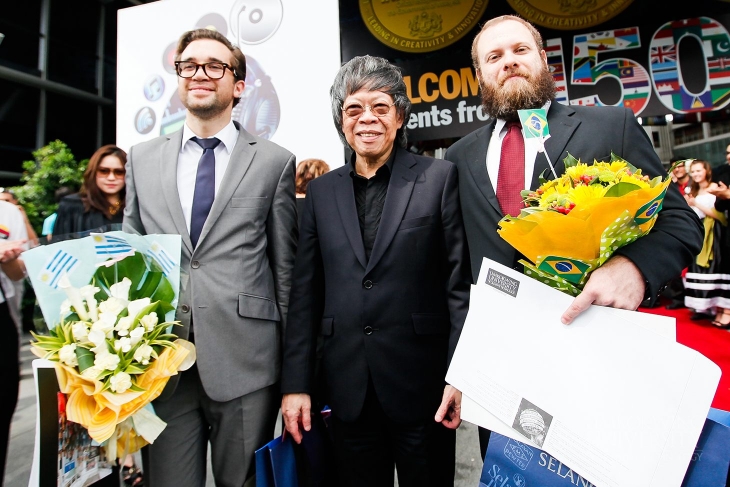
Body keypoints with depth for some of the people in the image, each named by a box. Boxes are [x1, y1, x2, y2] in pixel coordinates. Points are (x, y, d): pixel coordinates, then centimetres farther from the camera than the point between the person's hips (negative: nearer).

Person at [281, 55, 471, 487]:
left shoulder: (439, 178, -2)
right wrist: (296, 383, 3)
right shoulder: (321, 191, 7)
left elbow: (461, 281, -4)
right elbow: (306, 293, 5)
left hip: (422, 385, -2)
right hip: (348, 390, 3)